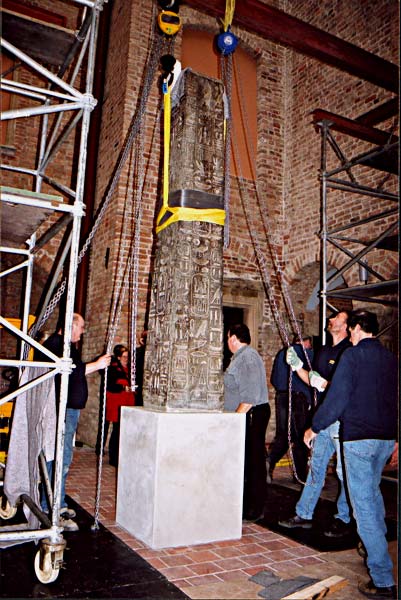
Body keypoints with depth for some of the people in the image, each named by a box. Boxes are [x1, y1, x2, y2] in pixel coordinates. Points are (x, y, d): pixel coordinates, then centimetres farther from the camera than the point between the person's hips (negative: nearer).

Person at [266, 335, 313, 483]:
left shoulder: (281, 353, 15)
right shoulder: (308, 353, -1)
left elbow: (273, 379, 16)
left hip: (281, 397, 4)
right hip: (299, 398, -4)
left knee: (282, 434, 8)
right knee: (300, 437, 4)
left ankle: (269, 459, -15)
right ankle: (301, 474, 10)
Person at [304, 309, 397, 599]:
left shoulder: (353, 355, -12)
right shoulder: (391, 359, 9)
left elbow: (337, 398, -16)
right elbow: (395, 400, 16)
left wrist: (314, 428, -4)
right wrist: (396, 438, 27)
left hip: (359, 437, -7)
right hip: (387, 438, 8)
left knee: (364, 504, -1)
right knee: (372, 491, 28)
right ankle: (378, 542, 45)